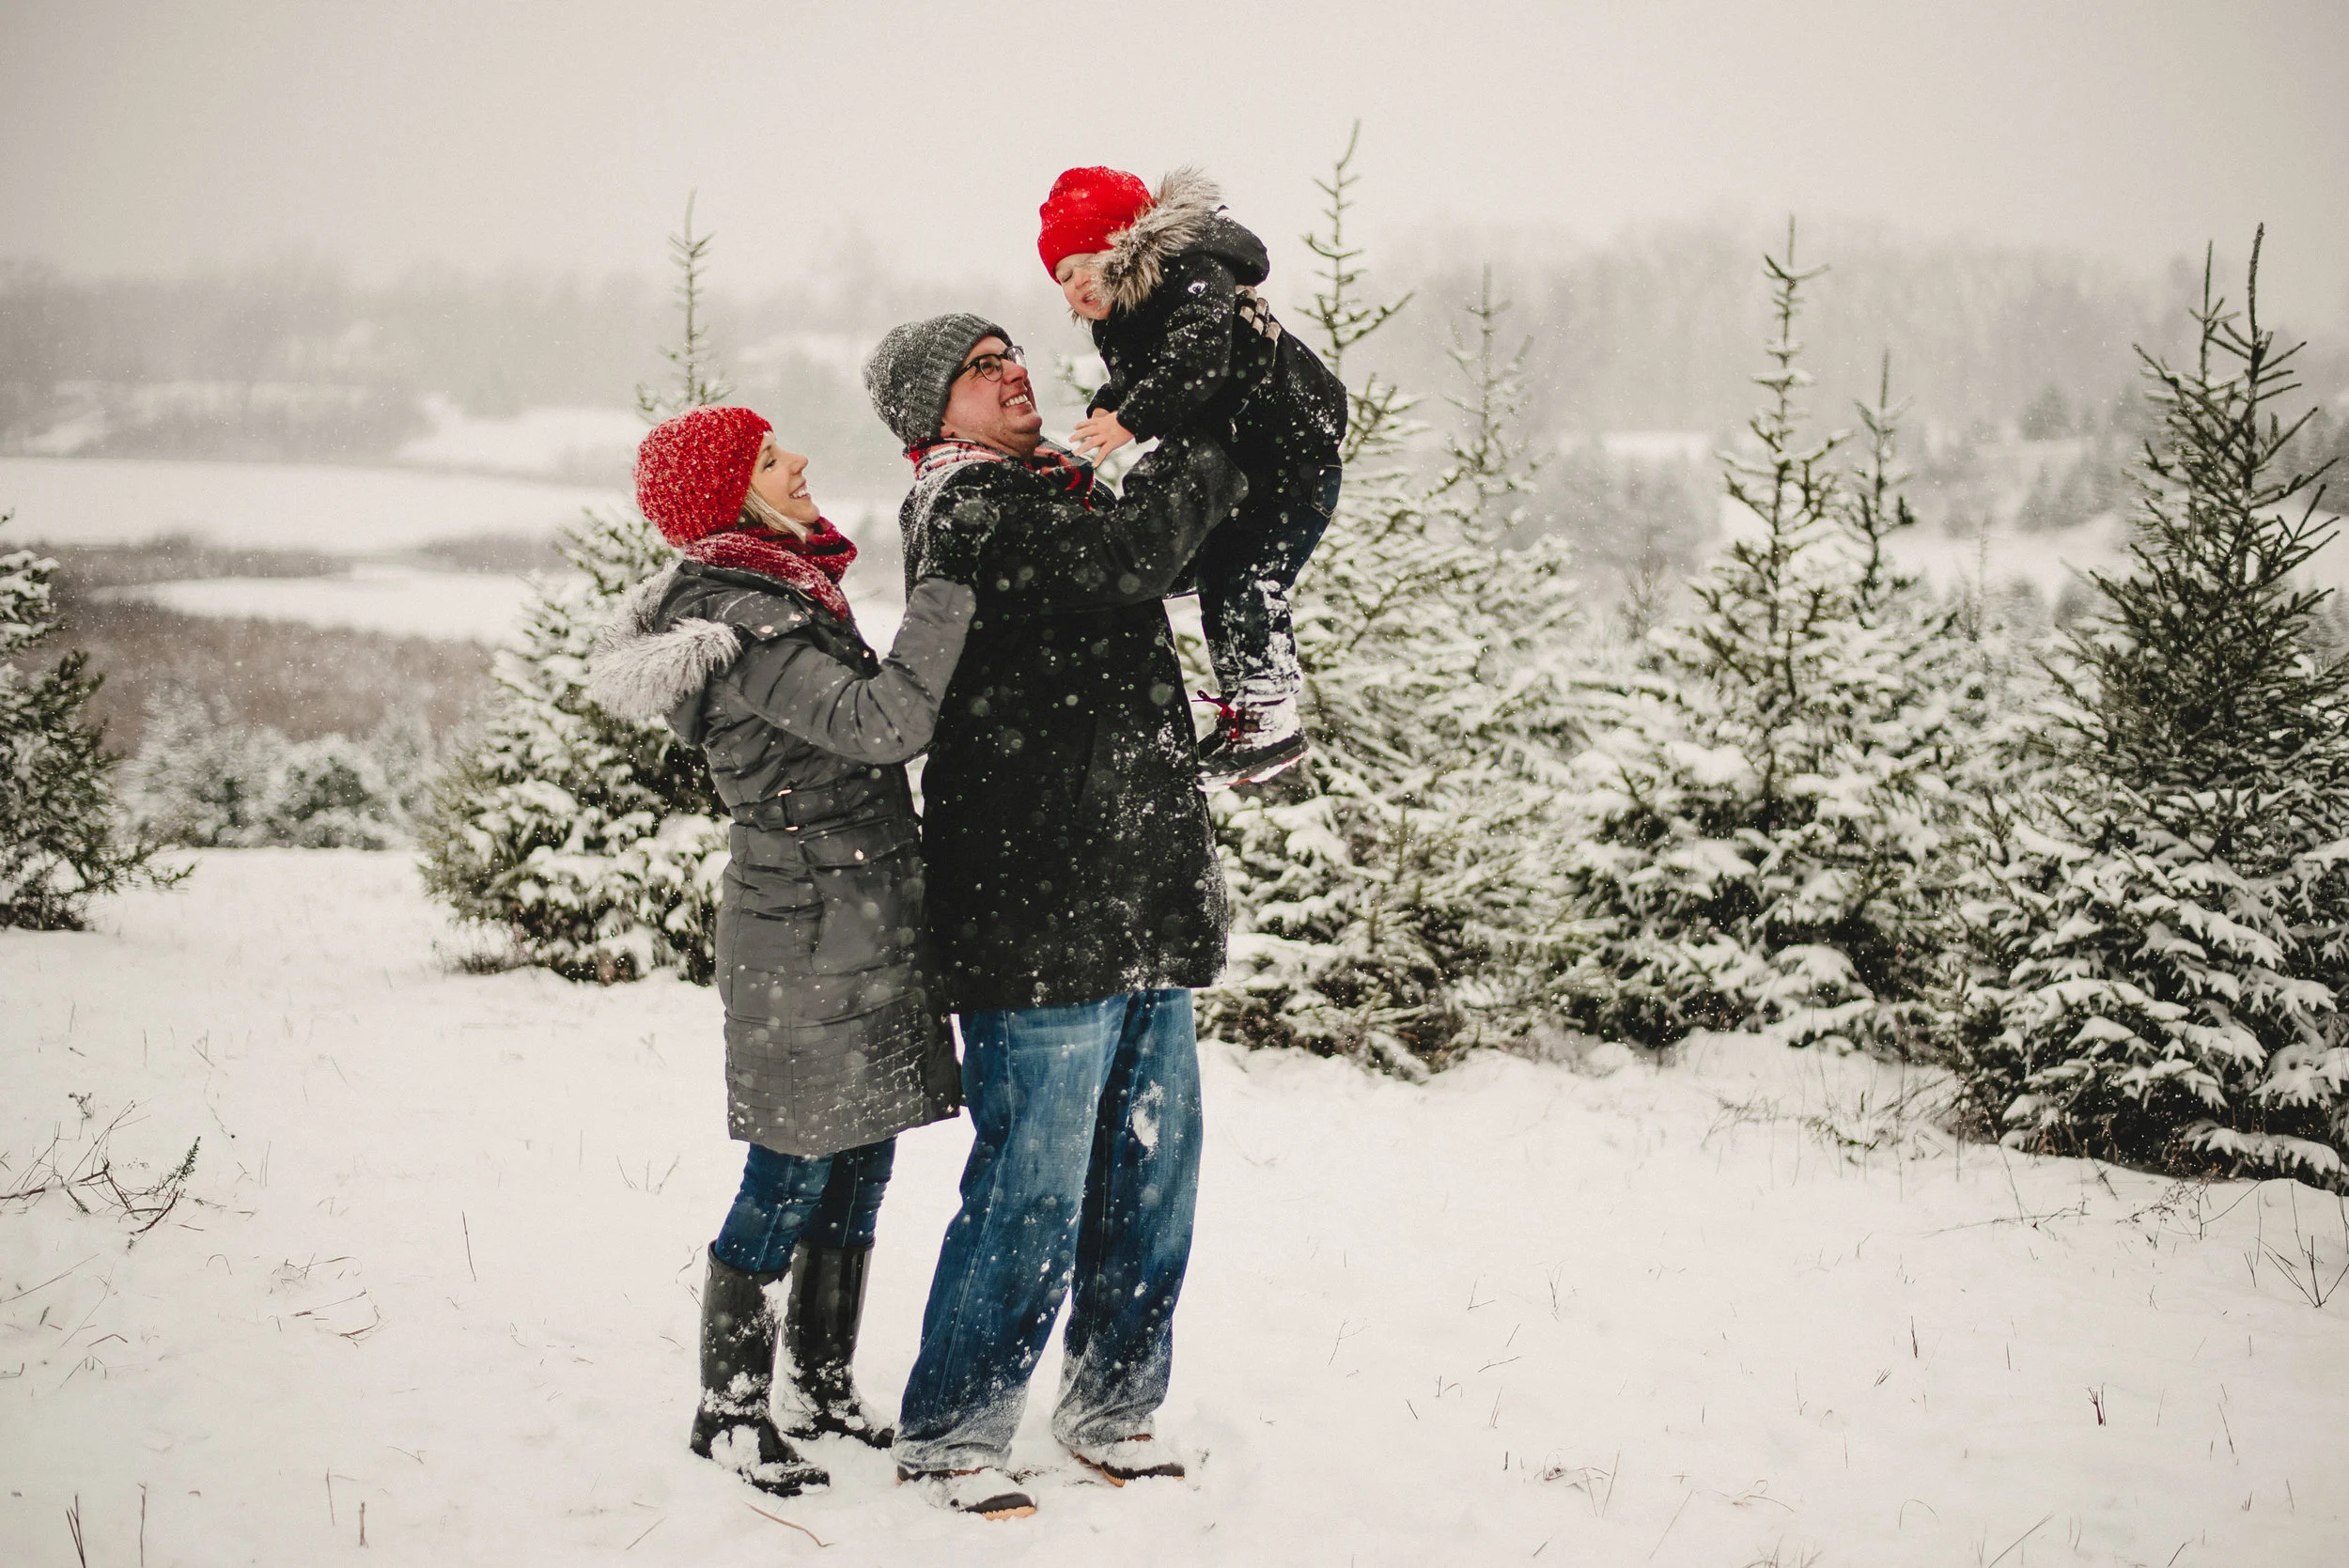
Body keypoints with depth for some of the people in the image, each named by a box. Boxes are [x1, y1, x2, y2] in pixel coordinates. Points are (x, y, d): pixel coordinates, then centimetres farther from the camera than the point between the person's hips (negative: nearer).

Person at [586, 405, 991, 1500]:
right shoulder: (744, 626, -20)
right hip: (809, 935, -9)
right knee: (792, 1176, 0)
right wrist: (950, 583, -28)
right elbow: (881, 722, -30)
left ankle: (821, 1383, 27)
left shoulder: (782, 593, 12)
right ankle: (729, 1408, 13)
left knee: (859, 1162, 15)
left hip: (863, 924, 9)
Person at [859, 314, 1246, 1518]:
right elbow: (1126, 558, -22)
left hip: (1140, 899, 9)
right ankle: (946, 1432, 9)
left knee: (1151, 1169, 13)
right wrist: (1203, 456, -7)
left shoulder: (1062, 494, 20)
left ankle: (1108, 1404, 27)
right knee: (1032, 1187, -5)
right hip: (1035, 910, -9)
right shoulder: (968, 508, -9)